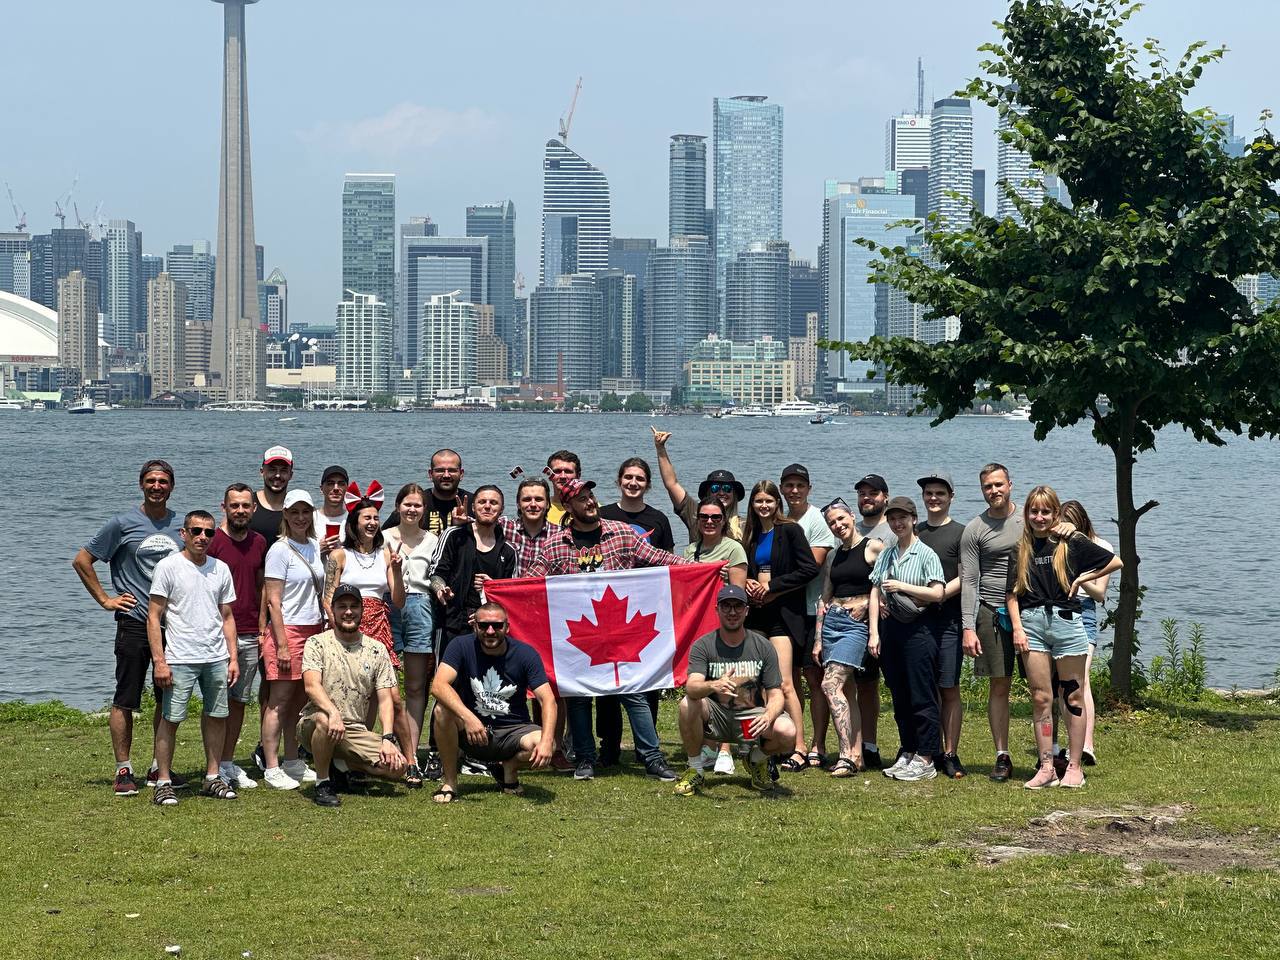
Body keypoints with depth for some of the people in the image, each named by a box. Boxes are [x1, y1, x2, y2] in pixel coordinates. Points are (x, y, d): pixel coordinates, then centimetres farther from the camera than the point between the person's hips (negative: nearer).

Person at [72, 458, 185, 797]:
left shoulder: (182, 526, 8)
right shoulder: (123, 524, -3)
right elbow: (81, 561, 1)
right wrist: (105, 600, -2)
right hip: (134, 625, -4)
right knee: (125, 700, -3)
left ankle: (159, 767, 20)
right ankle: (124, 771, 3)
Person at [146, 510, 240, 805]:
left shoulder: (220, 569, 10)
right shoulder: (169, 567, -5)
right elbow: (153, 617, -6)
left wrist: (233, 657, 8)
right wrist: (159, 661, -13)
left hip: (217, 658, 5)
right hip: (180, 659, -5)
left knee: (217, 716, 9)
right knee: (170, 718, -5)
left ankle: (213, 778, 19)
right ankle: (163, 782, 1)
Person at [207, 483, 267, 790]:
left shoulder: (259, 543, 11)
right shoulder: (213, 541, -7)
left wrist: (262, 626, 11)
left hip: (250, 636, 6)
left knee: (239, 701, 9)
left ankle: (229, 762, 17)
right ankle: (215, 768, 2)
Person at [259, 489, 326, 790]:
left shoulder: (315, 547, 12)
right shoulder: (280, 550, -8)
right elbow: (273, 601, -12)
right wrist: (282, 645, -16)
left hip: (313, 630, 7)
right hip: (287, 630, -7)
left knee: (299, 701, 11)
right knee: (280, 702, -5)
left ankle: (293, 763, 18)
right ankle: (271, 769, -3)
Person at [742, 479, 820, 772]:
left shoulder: (790, 530, -3)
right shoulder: (751, 537, 16)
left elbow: (809, 569, -10)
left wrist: (772, 586, -10)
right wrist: (747, 584, 2)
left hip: (782, 613, -6)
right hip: (756, 611, 6)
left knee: (783, 683, -13)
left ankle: (799, 749, -11)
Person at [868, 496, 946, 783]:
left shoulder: (925, 554, -4)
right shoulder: (885, 555, 12)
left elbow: (937, 593, -13)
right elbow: (875, 593, 10)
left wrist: (902, 586, -12)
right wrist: (874, 633, 3)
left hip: (917, 628, -6)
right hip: (890, 628, 6)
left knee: (922, 697, -4)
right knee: (899, 695, 11)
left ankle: (925, 760, 0)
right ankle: (907, 753, 19)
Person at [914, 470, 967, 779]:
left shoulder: (960, 533, 2)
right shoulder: (913, 532, 16)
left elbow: (965, 578, -5)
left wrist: (938, 595, -18)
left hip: (947, 618, -4)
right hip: (915, 618, 4)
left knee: (949, 689, -4)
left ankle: (951, 754, -2)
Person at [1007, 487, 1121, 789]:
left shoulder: (1071, 543, 0)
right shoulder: (1021, 548, 8)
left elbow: (1115, 562, 6)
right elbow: (1012, 593, 7)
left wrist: (1083, 578, 2)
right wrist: (1017, 628, -3)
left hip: (1065, 620, -3)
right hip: (1031, 623, 3)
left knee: (1073, 697, 3)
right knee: (1040, 698, 2)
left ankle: (1074, 767, 8)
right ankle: (1046, 768, 5)